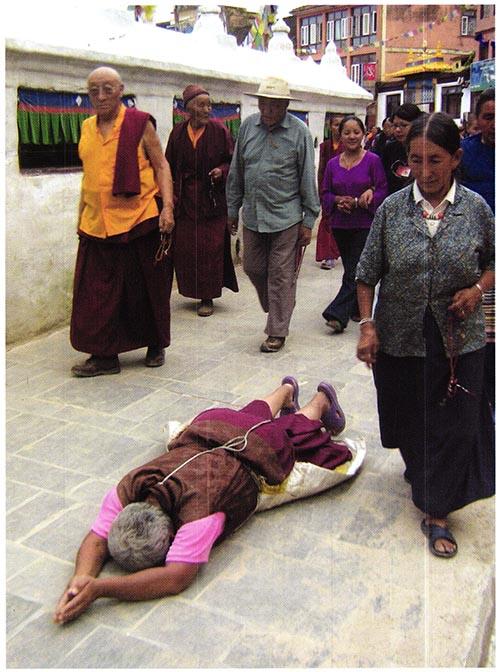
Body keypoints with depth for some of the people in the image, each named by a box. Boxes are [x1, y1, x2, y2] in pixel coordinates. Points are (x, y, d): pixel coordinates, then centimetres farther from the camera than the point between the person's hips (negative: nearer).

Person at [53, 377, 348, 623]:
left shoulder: (199, 508, -52)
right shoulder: (127, 489, -37)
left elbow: (176, 578, -55)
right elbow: (96, 540, -32)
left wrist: (99, 588, -62)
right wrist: (80, 579, -54)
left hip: (256, 448, -4)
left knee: (293, 427, 31)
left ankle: (322, 399, 62)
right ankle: (287, 389, 68)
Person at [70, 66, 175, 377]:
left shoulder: (140, 123, -1)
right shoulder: (87, 128, 13)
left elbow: (161, 166, -2)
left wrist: (167, 206, -13)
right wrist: (81, 214, 20)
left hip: (139, 220, -4)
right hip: (97, 224, 5)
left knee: (148, 289, 7)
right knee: (98, 291, 3)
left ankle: (156, 346, 24)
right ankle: (105, 355, 12)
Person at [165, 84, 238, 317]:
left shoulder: (219, 130, -3)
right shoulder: (178, 133, 4)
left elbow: (231, 161, 2)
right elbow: (169, 166, 9)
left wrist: (221, 171, -18)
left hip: (212, 200, -2)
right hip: (184, 200, 3)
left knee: (211, 248, -1)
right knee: (184, 249, 3)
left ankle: (207, 297, 10)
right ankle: (195, 291, 21)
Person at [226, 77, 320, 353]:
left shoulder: (299, 132, -6)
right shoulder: (248, 126, 5)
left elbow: (308, 179, -4)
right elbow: (236, 171, 12)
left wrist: (308, 221, -5)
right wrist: (232, 208, 13)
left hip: (285, 216, -4)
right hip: (252, 214, 5)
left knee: (281, 276, 1)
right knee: (253, 268, 13)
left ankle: (277, 332, 12)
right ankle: (276, 309, 36)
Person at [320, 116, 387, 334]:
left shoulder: (372, 160, -6)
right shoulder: (333, 163, 6)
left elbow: (382, 190, -7)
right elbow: (325, 193, 10)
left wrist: (358, 202, -20)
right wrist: (338, 200, -11)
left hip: (365, 224, -4)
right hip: (340, 224, 5)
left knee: (355, 271, -9)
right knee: (351, 267, 15)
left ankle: (338, 314, -10)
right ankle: (357, 308, 30)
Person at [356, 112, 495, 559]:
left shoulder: (476, 209, -5)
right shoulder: (392, 209, -5)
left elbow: (493, 261, 10)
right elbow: (368, 274, -1)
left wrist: (478, 289, -10)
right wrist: (367, 326, -10)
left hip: (458, 338, 0)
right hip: (400, 336, 1)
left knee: (452, 424, 3)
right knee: (406, 416, 17)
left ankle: (436, 514, 19)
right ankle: (419, 468, 50)